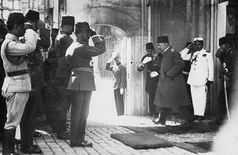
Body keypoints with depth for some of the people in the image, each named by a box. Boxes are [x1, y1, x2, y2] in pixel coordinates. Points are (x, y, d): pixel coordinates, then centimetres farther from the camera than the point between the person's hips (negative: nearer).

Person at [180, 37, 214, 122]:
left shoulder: (207, 54, 2)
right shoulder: (192, 54, 15)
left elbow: (211, 68, 1)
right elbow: (182, 56, 7)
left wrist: (210, 80, -5)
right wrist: (188, 48, 2)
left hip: (202, 79, -5)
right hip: (193, 79, 5)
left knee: (202, 97, -6)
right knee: (194, 97, 7)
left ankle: (201, 115, -1)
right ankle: (196, 114, 14)